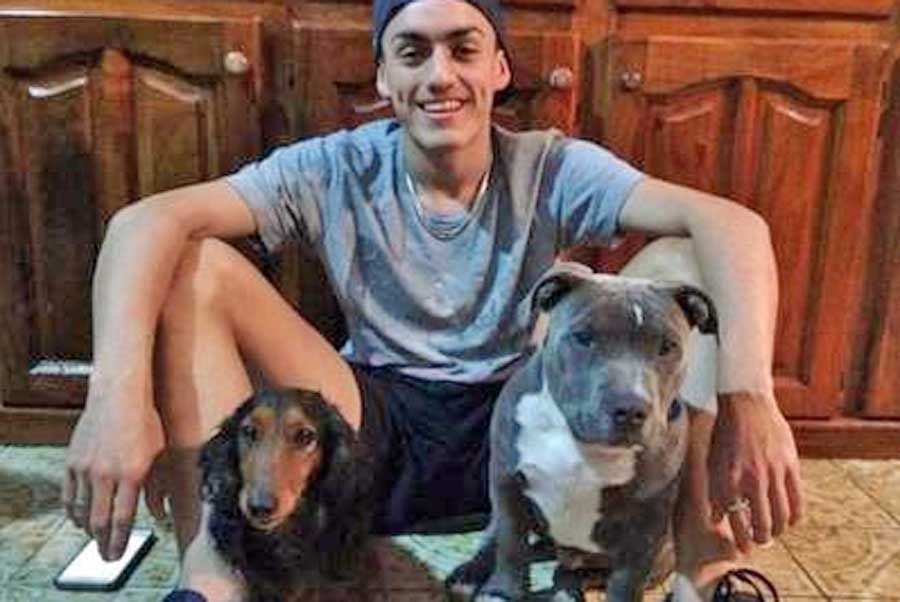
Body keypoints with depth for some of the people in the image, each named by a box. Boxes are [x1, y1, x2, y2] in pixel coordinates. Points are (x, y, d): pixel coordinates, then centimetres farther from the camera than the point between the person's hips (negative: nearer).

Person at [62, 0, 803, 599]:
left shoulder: (552, 170, -7)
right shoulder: (337, 170, -7)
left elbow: (730, 224, -21)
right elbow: (146, 222, -18)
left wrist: (748, 399, -40)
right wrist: (119, 392, -36)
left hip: (523, 428, 0)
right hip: (373, 428, 1)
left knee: (685, 269, -19)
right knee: (190, 264, -18)